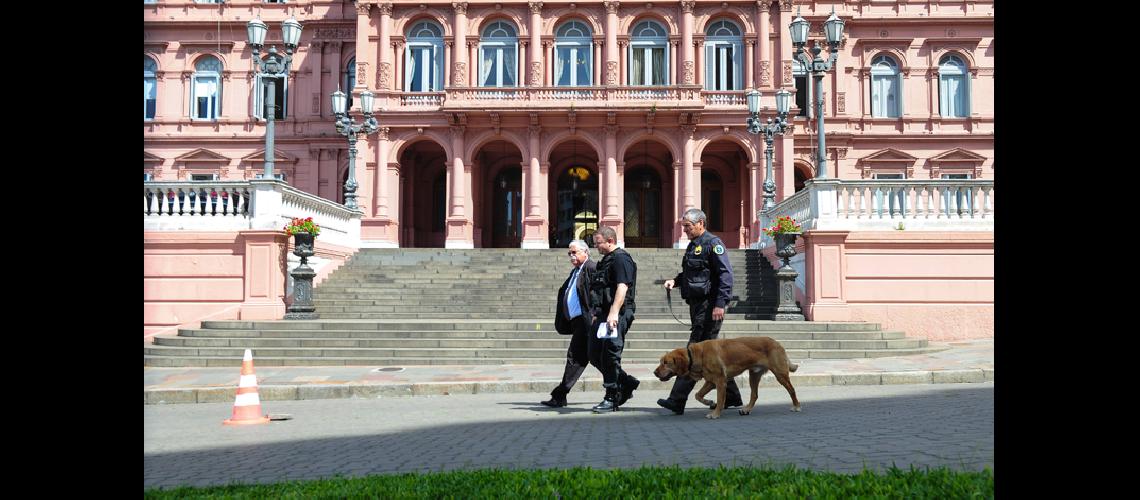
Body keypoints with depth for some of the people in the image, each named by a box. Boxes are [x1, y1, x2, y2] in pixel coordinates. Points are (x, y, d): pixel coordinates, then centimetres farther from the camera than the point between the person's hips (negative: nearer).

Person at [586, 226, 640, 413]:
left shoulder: (621, 259, -10)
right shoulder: (606, 259, 21)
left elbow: (622, 287, -22)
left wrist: (613, 313, -29)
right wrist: (597, 315, 26)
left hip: (617, 315, -10)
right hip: (604, 315, 10)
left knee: (610, 356, -7)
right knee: (595, 355, 10)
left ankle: (612, 398, 3)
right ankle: (627, 383, 21)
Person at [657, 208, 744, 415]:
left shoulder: (713, 243, -9)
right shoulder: (693, 245, 19)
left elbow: (726, 274, -16)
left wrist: (720, 304, -22)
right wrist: (675, 281, 9)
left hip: (709, 306, -10)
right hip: (697, 305, 10)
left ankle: (677, 400, -11)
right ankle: (731, 396, 23)